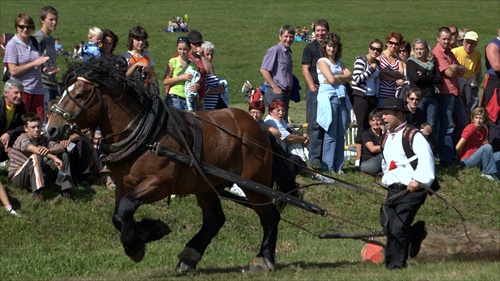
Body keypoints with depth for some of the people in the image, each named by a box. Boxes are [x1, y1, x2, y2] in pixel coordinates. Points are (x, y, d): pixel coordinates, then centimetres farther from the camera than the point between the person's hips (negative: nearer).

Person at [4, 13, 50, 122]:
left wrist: (44, 70, 1)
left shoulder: (35, 43, 12)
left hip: (37, 90, 5)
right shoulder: (12, 45, -5)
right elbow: (13, 71, -14)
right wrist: (34, 63, -14)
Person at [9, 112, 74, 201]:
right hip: (17, 176, -6)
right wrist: (54, 158, -50)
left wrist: (49, 150, -38)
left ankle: (65, 192, -15)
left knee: (63, 155, -4)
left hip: (36, 174, 6)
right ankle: (37, 192, -41)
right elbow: (32, 148, -39)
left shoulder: (43, 139, 3)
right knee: (36, 157, -35)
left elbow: (61, 148, -13)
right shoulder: (22, 139, -16)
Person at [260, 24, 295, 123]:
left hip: (285, 93, 9)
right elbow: (263, 70, -17)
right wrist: (275, 88, -18)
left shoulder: (288, 53, 18)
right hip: (275, 93, -9)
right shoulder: (275, 50, -9)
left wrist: (289, 91, 14)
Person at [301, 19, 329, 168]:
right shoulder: (310, 48, 2)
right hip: (315, 90, -5)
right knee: (315, 125, -7)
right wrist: (313, 88, -13)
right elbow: (305, 69, -4)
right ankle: (314, 158, -5)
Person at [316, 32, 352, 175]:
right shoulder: (322, 61, 1)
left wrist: (336, 78, -6)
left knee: (340, 133, 3)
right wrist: (342, 78, 6)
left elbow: (350, 76, 7)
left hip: (341, 97, 6)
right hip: (328, 97, -6)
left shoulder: (339, 62, 20)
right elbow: (331, 79, -11)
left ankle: (338, 166, 7)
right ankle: (328, 167, -2)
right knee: (331, 134, -7)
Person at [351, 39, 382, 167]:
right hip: (360, 97, -7)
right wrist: (371, 70, -15)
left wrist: (376, 97, 20)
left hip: (372, 97, 7)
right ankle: (358, 159, -6)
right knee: (363, 128, -8)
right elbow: (357, 79, -18)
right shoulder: (360, 60, -9)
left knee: (371, 127, 4)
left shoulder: (376, 63, 14)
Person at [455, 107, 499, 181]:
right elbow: (458, 147, -18)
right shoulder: (470, 129, -17)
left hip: (475, 157, 9)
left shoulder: (484, 130, 6)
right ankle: (487, 172, -21)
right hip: (466, 161, -9)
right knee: (487, 147, -27)